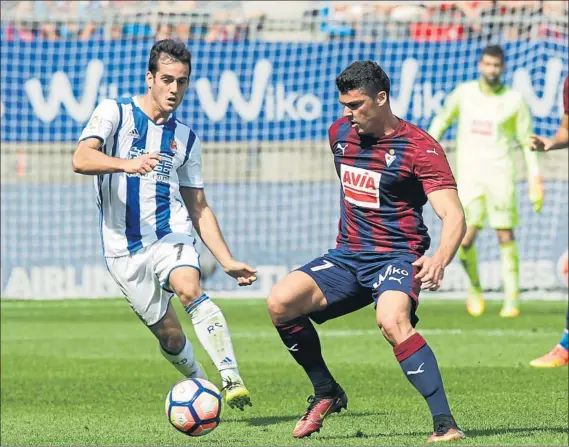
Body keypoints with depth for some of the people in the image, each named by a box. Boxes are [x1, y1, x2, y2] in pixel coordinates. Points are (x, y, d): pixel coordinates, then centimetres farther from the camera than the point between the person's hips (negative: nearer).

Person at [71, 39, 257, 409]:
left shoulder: (187, 139, 14)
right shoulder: (114, 112, 1)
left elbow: (199, 208, 20)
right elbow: (81, 159, -17)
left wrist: (228, 261, 11)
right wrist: (127, 164, -36)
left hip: (172, 236, 1)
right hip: (124, 249, -1)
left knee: (189, 289, -30)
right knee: (170, 335, -1)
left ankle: (232, 379, -39)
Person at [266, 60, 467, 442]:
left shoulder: (419, 147, -12)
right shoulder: (340, 133, 8)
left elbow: (453, 214, -21)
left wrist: (440, 260, -40)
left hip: (397, 257, -6)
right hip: (347, 256, 6)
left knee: (392, 321, -36)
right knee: (280, 302, -15)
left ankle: (445, 424, -35)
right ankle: (327, 393, 5)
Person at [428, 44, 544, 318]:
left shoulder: (514, 101, 3)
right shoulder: (464, 93, 7)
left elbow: (527, 143, 6)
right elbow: (442, 120, 22)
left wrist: (535, 182, -1)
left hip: (500, 175, -1)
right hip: (468, 175, 1)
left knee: (506, 237, -7)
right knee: (465, 240, -9)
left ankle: (511, 300, -1)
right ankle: (475, 289, 16)